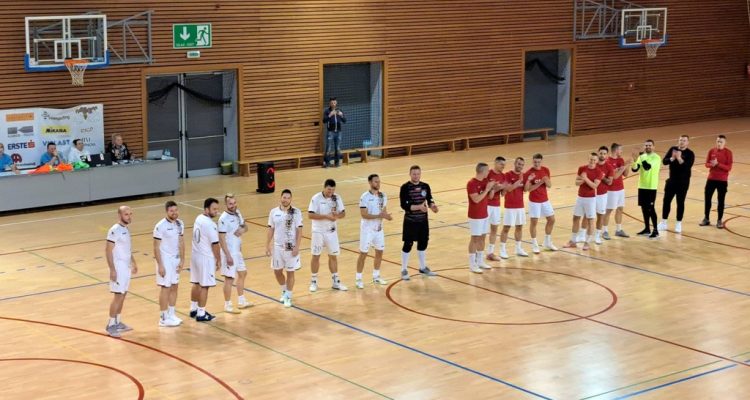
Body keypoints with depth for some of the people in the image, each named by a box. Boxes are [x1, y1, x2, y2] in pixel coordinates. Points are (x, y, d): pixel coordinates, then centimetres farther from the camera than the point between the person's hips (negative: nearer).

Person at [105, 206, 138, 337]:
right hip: (118, 268, -9)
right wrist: (112, 270, -23)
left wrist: (133, 263, 25)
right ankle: (111, 325, 1)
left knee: (123, 295, 13)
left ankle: (118, 322, 22)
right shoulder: (115, 230, -18)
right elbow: (108, 251, -20)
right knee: (118, 295, -7)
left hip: (127, 267, 9)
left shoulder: (126, 229, 9)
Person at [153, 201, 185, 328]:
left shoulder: (180, 223, 2)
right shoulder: (161, 226, -18)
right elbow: (156, 247, -16)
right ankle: (163, 318, 8)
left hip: (176, 259, 7)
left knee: (174, 286, 13)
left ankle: (171, 314, 24)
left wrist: (182, 260, 4)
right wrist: (160, 265, -18)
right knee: (165, 288, -1)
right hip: (165, 260, -7)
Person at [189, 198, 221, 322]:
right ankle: (201, 314, 4)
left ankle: (193, 309, 29)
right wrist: (218, 260, -7)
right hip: (206, 258, -9)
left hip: (196, 255, 9)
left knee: (196, 284, 18)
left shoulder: (198, 218, 6)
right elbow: (215, 244, -18)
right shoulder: (210, 224, -21)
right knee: (204, 286, -1)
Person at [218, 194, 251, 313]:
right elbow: (221, 239, -21)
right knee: (229, 278, -2)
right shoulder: (224, 218, -20)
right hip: (229, 252, -9)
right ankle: (227, 306, 9)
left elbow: (244, 226, 18)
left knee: (242, 273, 20)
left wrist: (243, 229, -8)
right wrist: (228, 256, -23)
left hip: (238, 251, 9)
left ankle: (241, 302, 33)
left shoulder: (237, 213, 4)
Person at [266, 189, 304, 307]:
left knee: (290, 272, 3)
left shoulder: (296, 212, -8)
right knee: (277, 271, 11)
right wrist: (267, 246, 2)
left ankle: (288, 297, 15)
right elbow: (270, 230, 5)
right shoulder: (274, 212, 0)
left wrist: (297, 247, -14)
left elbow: (299, 230, -8)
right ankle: (284, 291, 35)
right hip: (277, 246, 3)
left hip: (291, 247, -3)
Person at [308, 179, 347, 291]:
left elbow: (343, 213, 3)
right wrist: (326, 216, -27)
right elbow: (310, 215, -20)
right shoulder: (316, 198, -15)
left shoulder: (337, 198, -3)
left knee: (333, 256, 9)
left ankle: (336, 282, 19)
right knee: (316, 256, 6)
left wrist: (337, 215, -20)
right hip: (318, 231, -4)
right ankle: (314, 281, 19)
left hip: (332, 231, 4)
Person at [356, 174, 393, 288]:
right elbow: (364, 215, -21)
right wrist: (379, 216, -28)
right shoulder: (365, 197, -17)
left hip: (379, 229, 6)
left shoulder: (383, 196, 3)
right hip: (367, 229, -6)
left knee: (379, 252, 12)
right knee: (363, 254, 0)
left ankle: (376, 277, 27)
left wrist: (386, 215, -12)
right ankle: (358, 279, 8)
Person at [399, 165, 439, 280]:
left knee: (423, 244, 14)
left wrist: (432, 206, -13)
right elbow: (404, 205, -18)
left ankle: (423, 268, 29)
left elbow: (429, 200, 10)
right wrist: (419, 207, -29)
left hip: (423, 220, 5)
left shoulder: (425, 186, 1)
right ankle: (404, 270, 13)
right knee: (408, 245, 1)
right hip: (410, 222, -5)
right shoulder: (405, 188, -14)